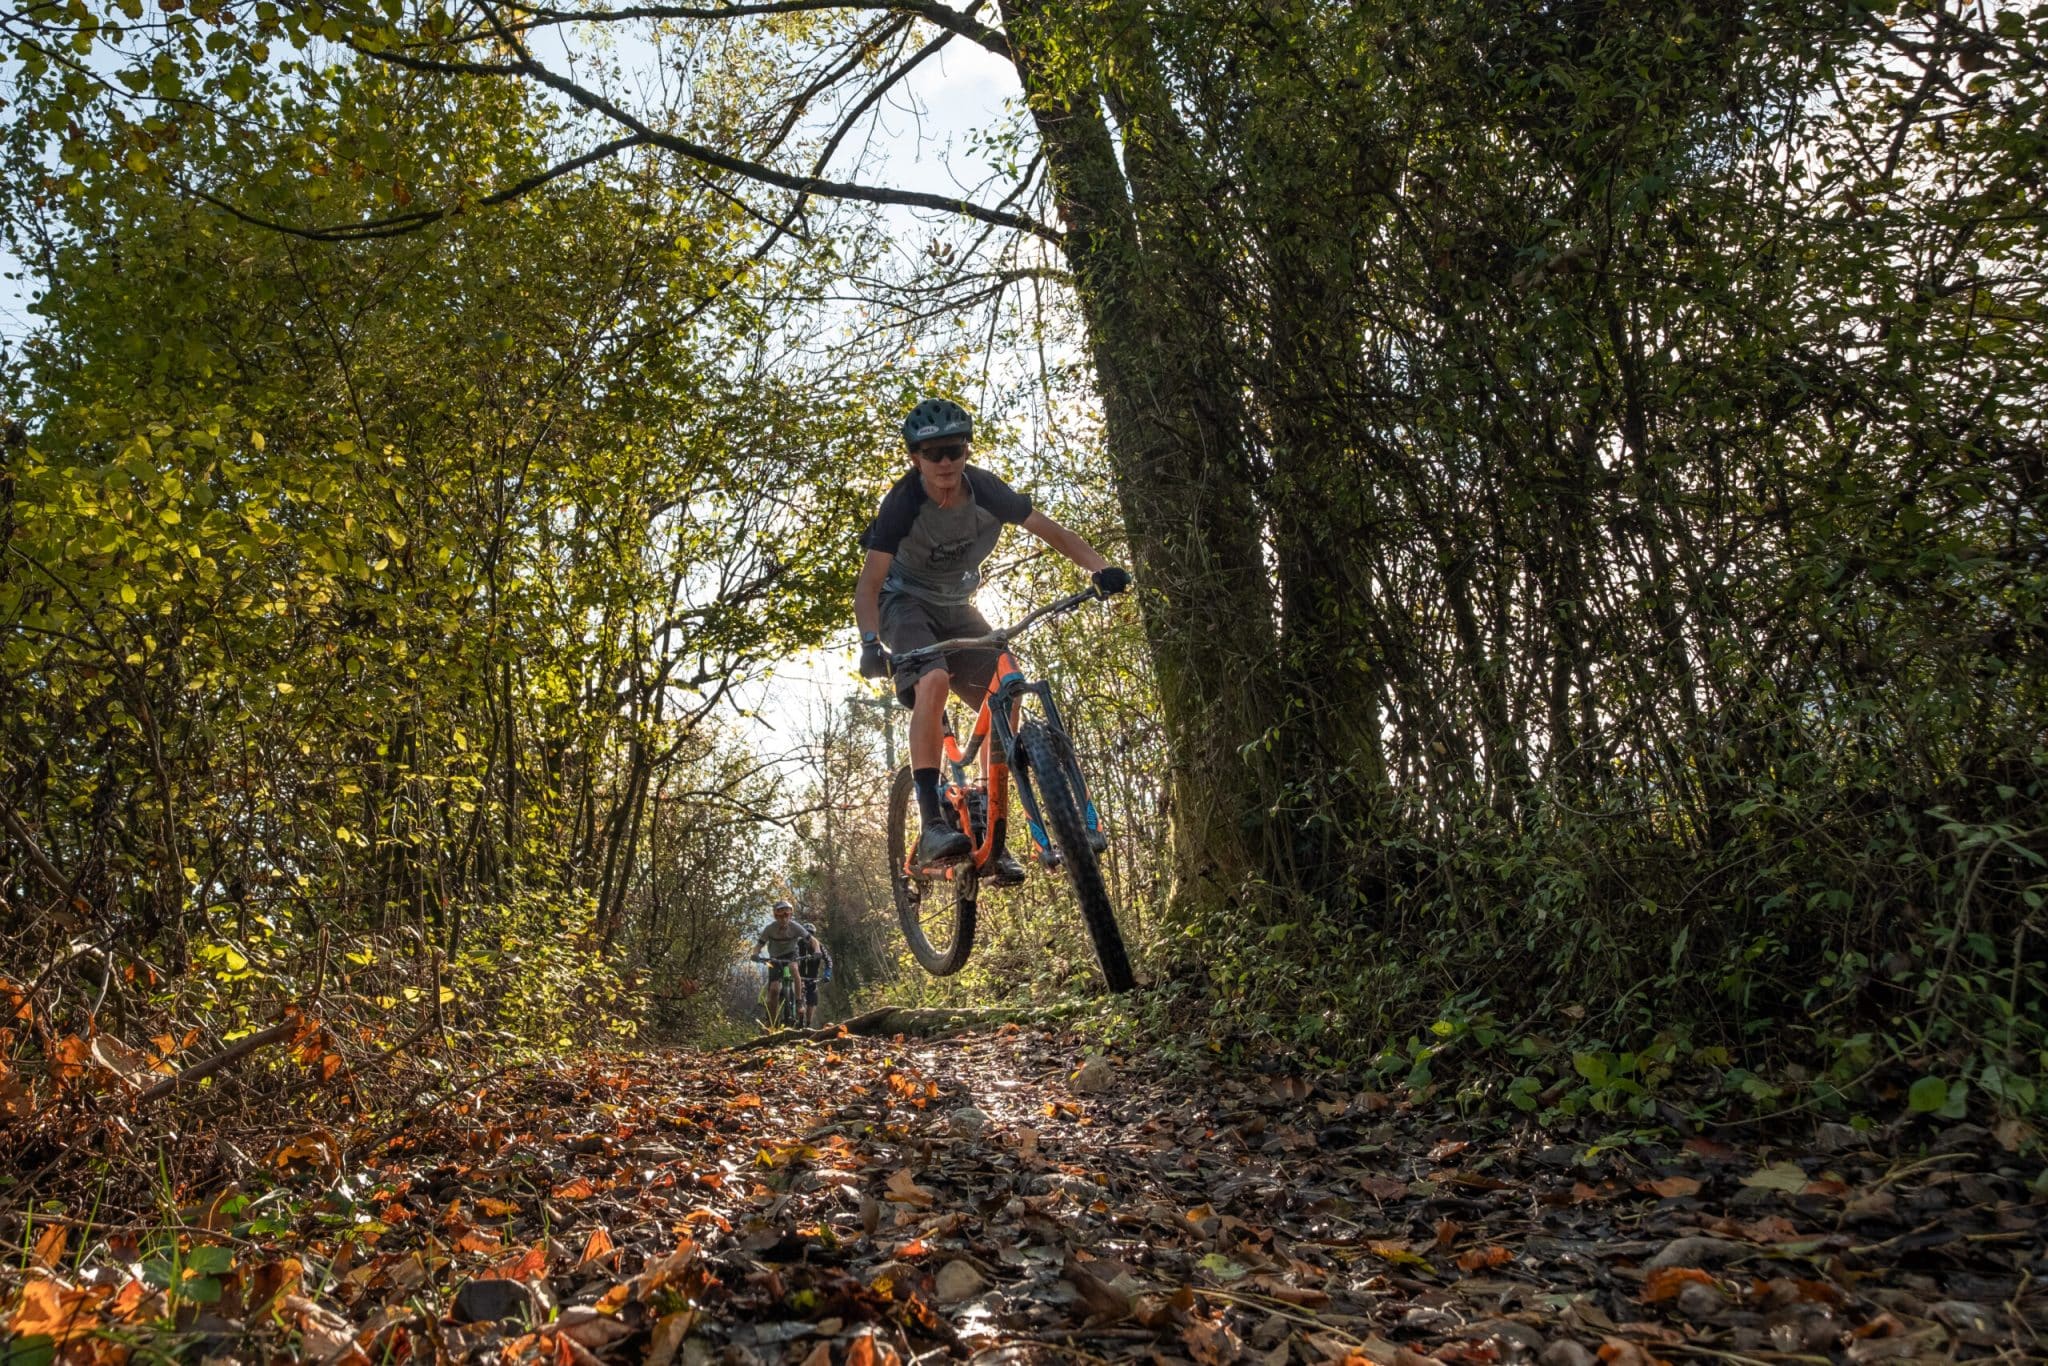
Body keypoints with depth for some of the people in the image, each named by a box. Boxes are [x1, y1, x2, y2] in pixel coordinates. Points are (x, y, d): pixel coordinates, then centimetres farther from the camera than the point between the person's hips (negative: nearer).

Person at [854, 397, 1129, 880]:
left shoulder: (985, 489, -16)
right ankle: (932, 825, -36)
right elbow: (870, 582, -27)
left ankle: (993, 839, -4)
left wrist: (1100, 568, -25)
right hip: (906, 602, -4)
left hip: (957, 607, 4)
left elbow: (1049, 530, -10)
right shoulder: (903, 503, -25)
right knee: (933, 680, -34)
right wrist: (870, 642, -43)